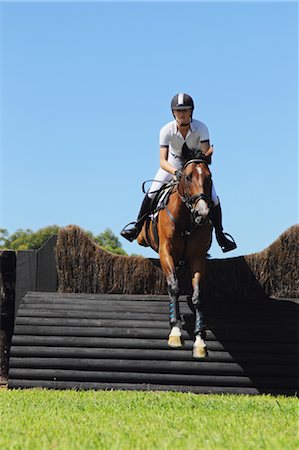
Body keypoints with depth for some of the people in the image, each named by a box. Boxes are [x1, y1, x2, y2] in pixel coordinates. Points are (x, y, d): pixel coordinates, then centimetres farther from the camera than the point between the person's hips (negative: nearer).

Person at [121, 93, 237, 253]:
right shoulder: (166, 130, -31)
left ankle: (220, 234, 13)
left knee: (213, 199, -9)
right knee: (152, 193, -9)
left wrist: (208, 154, -59)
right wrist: (176, 172, -54)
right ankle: (138, 226, 15)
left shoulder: (201, 128, -30)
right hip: (173, 163, 0)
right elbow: (162, 161, -35)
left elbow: (206, 153, -35)